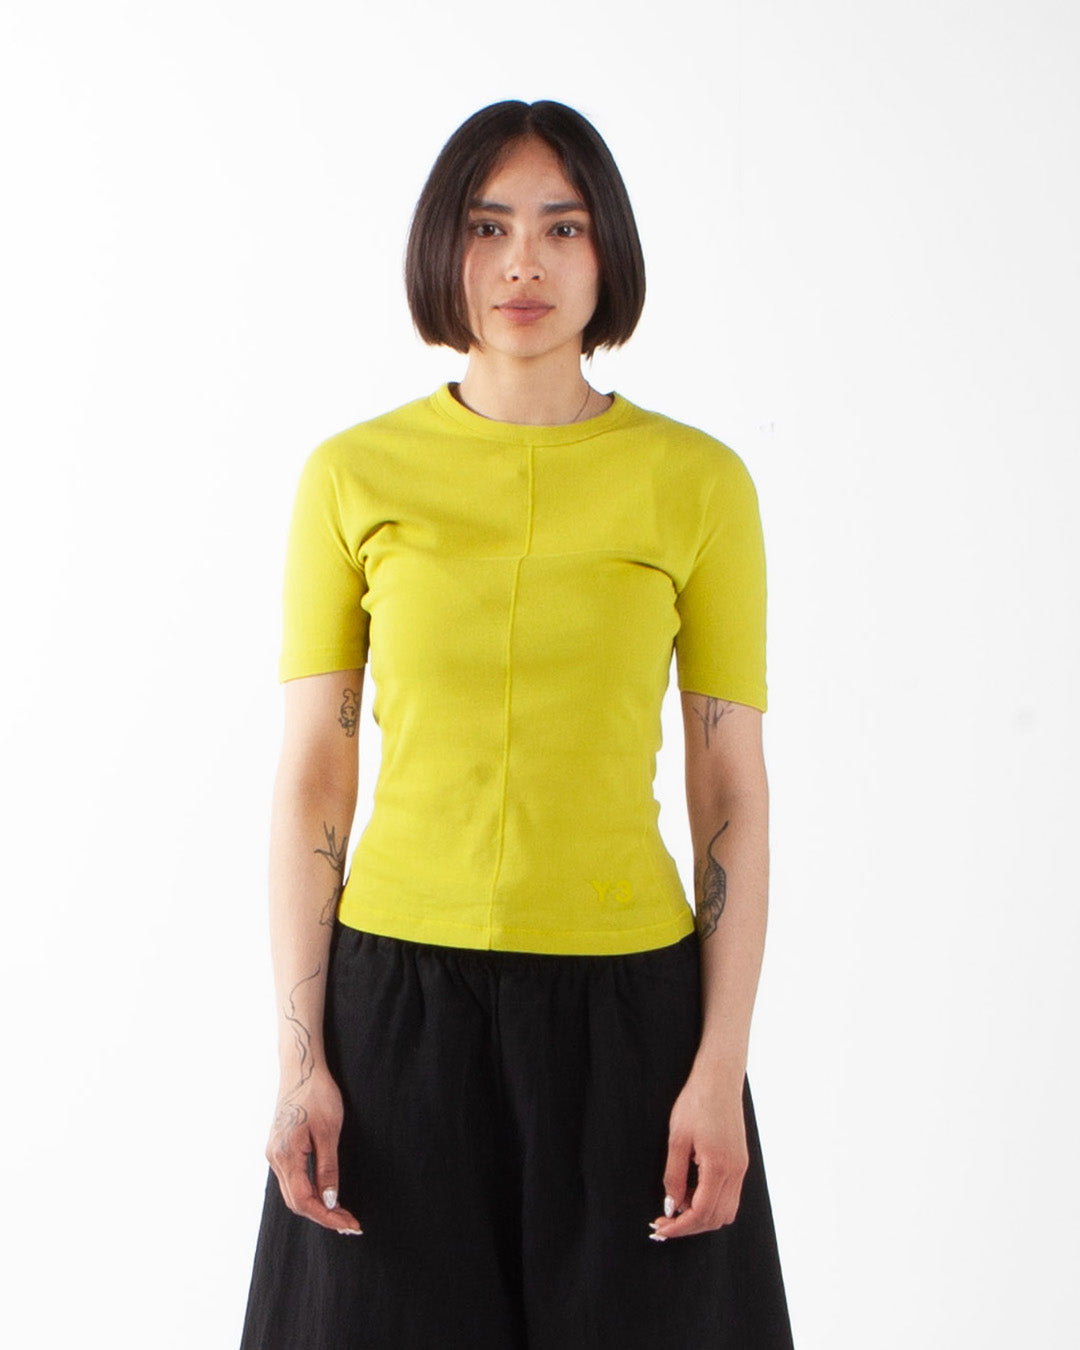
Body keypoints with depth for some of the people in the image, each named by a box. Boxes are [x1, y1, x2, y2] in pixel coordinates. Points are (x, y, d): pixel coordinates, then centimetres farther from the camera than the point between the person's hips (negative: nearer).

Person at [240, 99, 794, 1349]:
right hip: (399, 998, 0)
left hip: (626, 1006, 0)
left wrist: (722, 1067, -7)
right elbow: (311, 778, 0)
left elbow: (732, 791, -1)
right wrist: (299, 1059, -5)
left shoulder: (699, 481, -1)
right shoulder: (353, 476, 0)